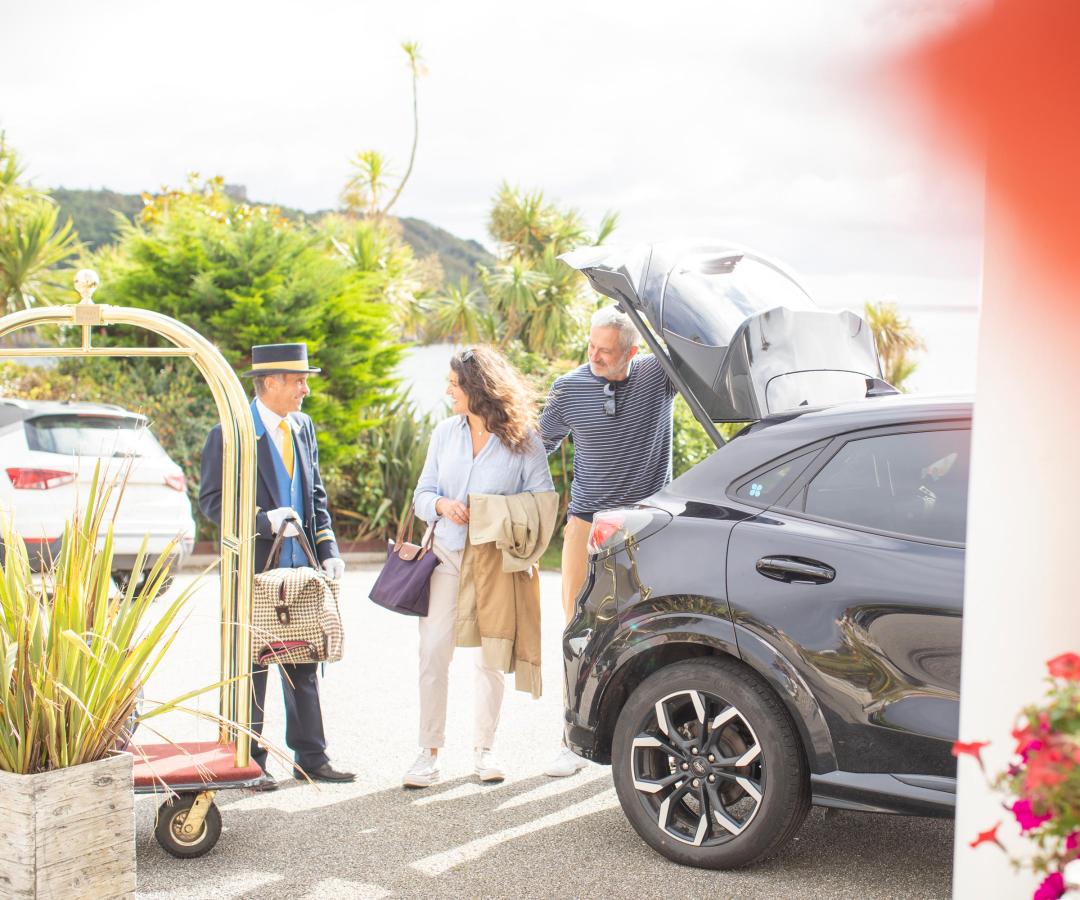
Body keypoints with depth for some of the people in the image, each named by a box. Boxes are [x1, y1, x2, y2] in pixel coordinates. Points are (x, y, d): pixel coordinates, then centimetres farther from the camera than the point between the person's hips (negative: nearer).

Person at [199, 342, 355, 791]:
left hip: (301, 567, 6)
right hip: (255, 567, -6)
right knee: (251, 667, 3)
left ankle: (310, 757, 21)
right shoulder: (229, 435, -10)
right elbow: (211, 500, -10)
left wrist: (328, 548, 3)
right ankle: (249, 762, 14)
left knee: (304, 665, 12)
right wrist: (263, 521, -21)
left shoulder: (303, 427, 10)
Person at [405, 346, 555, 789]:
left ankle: (483, 746, 21)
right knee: (433, 652, -3)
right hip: (447, 554, 3)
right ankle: (429, 751, 6)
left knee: (491, 658, 6)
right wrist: (442, 505, -12)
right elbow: (421, 494, 10)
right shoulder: (445, 433, 6)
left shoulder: (523, 441, -5)